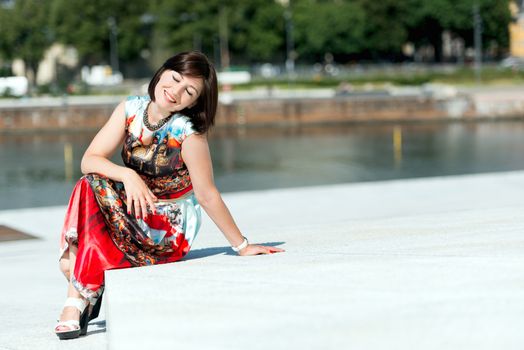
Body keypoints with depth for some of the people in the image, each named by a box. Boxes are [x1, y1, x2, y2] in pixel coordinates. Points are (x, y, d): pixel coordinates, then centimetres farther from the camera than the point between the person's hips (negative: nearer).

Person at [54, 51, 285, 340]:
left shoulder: (189, 134, -18)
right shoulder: (130, 109, -4)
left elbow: (207, 195, -11)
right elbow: (89, 160, -9)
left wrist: (242, 246, -8)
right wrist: (128, 175, -26)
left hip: (169, 229, -3)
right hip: (132, 214, 4)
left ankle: (78, 299, -20)